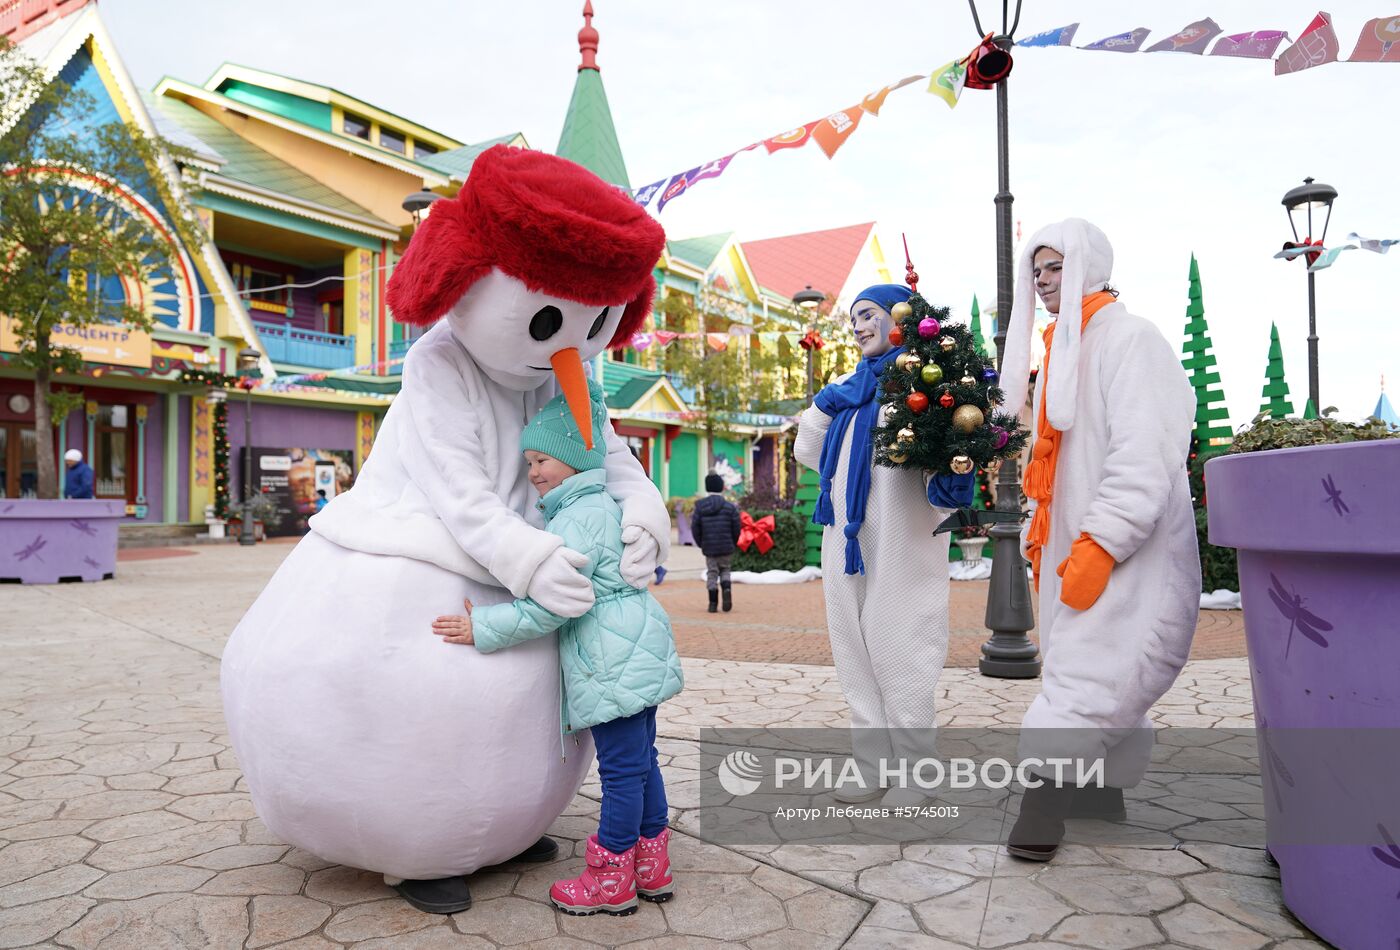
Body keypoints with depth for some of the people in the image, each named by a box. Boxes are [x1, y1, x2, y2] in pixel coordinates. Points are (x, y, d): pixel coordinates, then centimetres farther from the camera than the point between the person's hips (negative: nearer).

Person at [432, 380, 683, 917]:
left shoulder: (580, 517, -16)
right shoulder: (600, 507, 16)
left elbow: (553, 605, -21)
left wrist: (483, 629, -17)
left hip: (615, 663, -11)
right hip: (634, 655, 11)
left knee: (621, 769, 0)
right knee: (639, 761, 16)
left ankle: (611, 882, 11)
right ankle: (651, 868, 27)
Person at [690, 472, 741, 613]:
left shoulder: (699, 507, -2)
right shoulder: (730, 507, -5)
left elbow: (695, 527, -1)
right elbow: (736, 528, -3)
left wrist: (701, 544, 12)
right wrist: (734, 545, 12)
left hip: (709, 547, 0)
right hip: (726, 547, 0)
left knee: (712, 573, 9)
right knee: (725, 569, 18)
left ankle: (713, 603, 7)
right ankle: (727, 588, -9)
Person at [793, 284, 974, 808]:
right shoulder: (850, 388, 17)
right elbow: (807, 452, 20)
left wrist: (949, 486, -33)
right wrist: (823, 403, 7)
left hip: (899, 546, -7)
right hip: (846, 541, 7)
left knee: (898, 658, -1)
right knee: (857, 658, 11)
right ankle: (873, 768, 21)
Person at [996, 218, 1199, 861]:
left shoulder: (1130, 339, -10)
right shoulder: (1063, 351, 19)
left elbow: (1144, 455, -20)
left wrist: (1101, 545, -24)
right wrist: (1038, 536, 18)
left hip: (1129, 556, -8)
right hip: (1077, 551, 9)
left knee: (1085, 675, -13)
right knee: (1107, 676, 14)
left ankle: (1046, 793, -12)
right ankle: (1105, 787, 23)